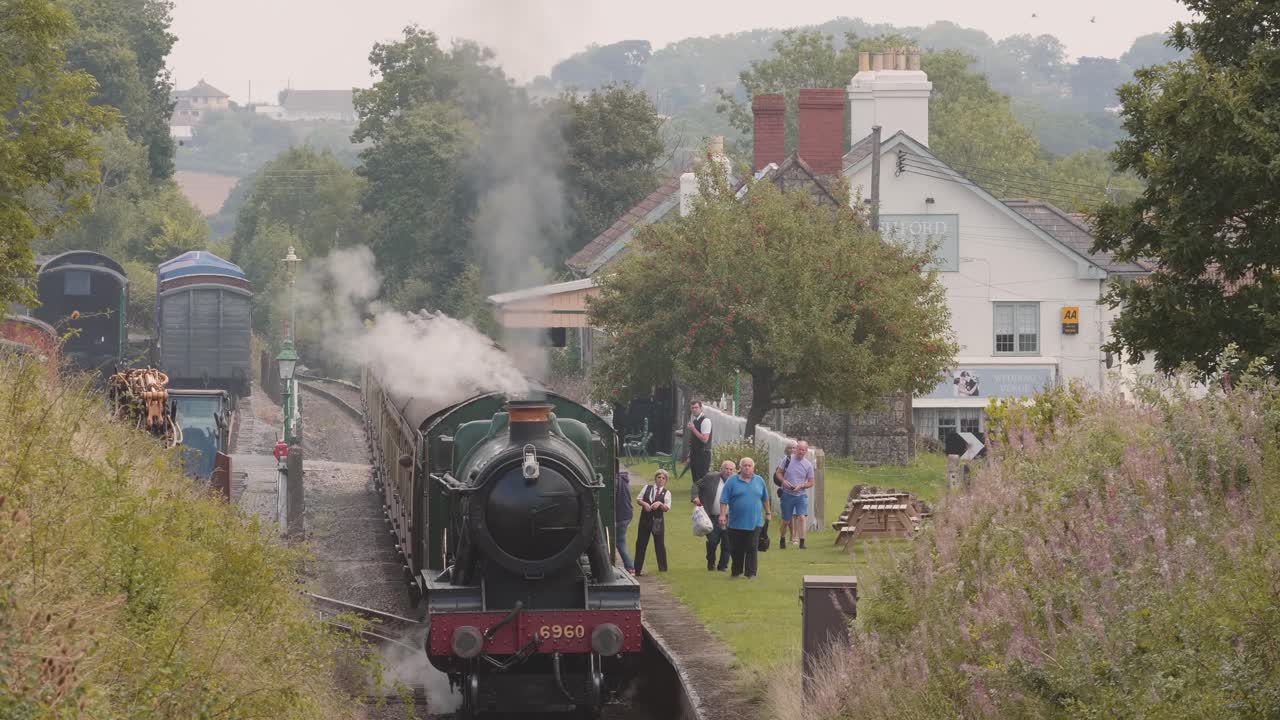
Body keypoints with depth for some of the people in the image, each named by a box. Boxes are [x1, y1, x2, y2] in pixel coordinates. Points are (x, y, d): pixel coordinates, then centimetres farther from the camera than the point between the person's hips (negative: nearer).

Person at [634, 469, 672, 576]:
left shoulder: (666, 493, 2)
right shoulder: (647, 488, 8)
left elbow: (667, 508, -5)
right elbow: (638, 499, 7)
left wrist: (660, 504, -24)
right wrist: (644, 504, -13)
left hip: (657, 521, -1)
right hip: (645, 519, 1)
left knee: (660, 543, 0)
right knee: (641, 543, 2)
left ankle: (662, 567, 11)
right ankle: (637, 569, 8)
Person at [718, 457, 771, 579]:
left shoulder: (759, 481, 8)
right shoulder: (732, 482, -1)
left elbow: (765, 499, 20)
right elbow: (724, 500, -4)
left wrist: (768, 512, 22)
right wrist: (722, 515, -13)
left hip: (754, 523, 1)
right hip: (735, 523, -1)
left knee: (752, 549, -3)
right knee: (736, 550, 5)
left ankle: (751, 573, 0)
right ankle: (736, 571, 21)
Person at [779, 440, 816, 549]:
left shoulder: (808, 464, -2)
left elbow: (811, 483, 3)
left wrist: (801, 486, -15)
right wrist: (783, 481, -14)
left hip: (801, 495, 0)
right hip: (787, 494, 0)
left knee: (801, 517, -15)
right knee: (786, 520, 8)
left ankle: (802, 542, -13)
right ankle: (782, 539, 31)